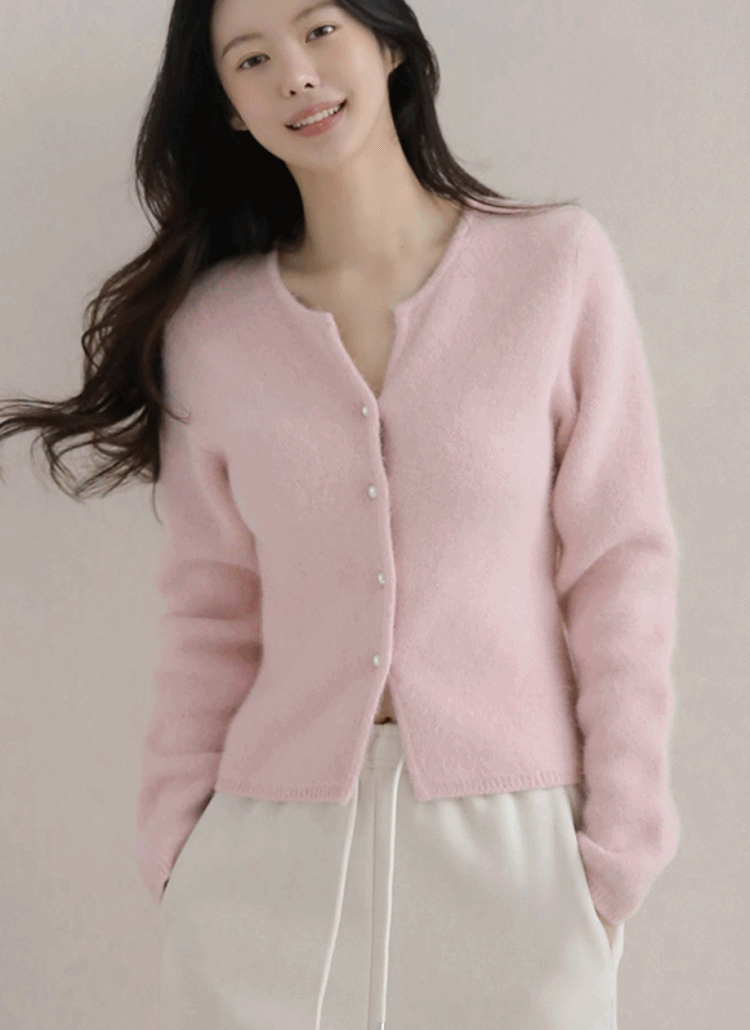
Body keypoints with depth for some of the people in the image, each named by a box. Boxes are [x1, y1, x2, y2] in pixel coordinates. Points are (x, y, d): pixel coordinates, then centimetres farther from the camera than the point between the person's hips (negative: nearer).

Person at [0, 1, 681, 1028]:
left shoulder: (558, 262, -2)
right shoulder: (211, 327, 4)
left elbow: (620, 565, -2)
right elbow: (213, 611, 8)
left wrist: (618, 846, -4)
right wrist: (178, 845, 2)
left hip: (511, 839, -1)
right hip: (270, 859, 2)